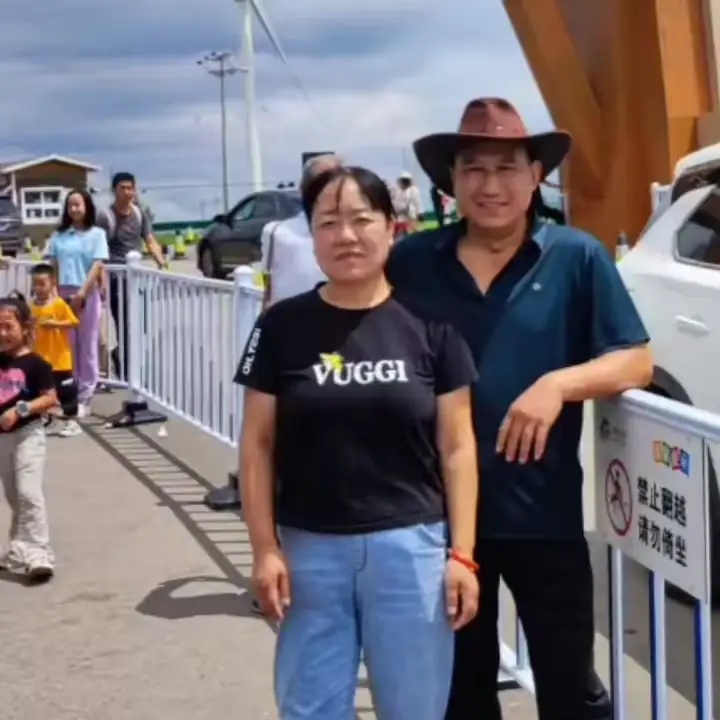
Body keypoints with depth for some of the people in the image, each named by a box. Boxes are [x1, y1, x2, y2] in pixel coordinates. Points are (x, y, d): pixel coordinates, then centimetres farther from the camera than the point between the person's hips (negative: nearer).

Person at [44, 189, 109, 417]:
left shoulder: (96, 234, 2)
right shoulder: (59, 235, 9)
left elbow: (97, 266, -6)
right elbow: (52, 265, 9)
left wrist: (81, 293, -15)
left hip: (87, 294, -2)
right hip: (63, 294, 2)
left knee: (87, 347, 2)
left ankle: (85, 397, 6)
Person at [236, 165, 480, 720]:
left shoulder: (429, 324, 0)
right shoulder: (282, 326, 0)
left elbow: (456, 447, 1)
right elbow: (258, 445, 4)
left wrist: (462, 552, -4)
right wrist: (264, 548, -2)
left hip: (411, 546, 0)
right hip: (312, 549, 1)